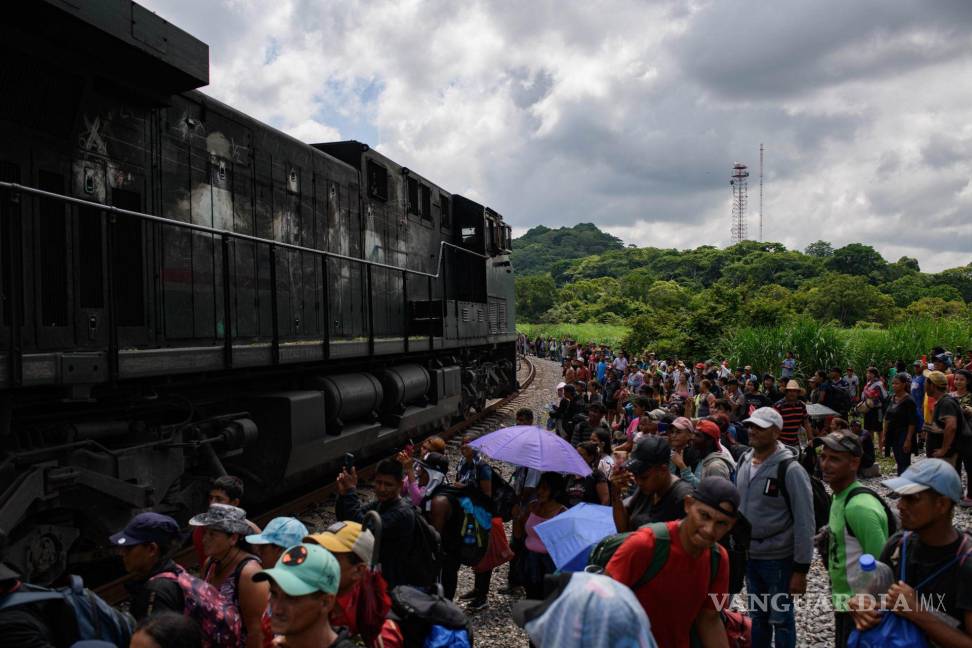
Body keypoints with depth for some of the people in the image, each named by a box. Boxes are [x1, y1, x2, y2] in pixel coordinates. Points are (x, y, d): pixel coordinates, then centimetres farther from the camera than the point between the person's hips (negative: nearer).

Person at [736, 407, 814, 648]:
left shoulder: (790, 470, -18)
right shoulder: (743, 462, 1)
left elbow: (804, 523, -16)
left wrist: (801, 569, -15)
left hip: (779, 559, -6)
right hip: (749, 556, 6)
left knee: (780, 618, 8)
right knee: (757, 615, 20)